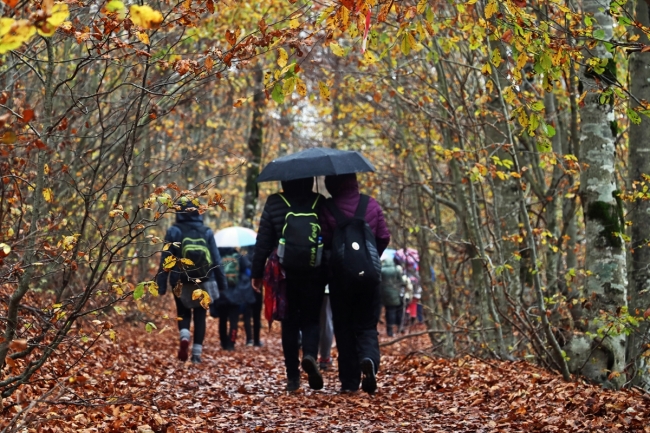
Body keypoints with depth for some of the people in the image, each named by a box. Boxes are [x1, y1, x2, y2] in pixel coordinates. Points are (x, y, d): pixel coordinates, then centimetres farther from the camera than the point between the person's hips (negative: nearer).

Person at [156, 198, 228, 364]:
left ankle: (184, 336, -14)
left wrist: (161, 284, -6)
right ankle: (197, 352, 5)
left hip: (181, 283, -1)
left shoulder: (174, 231, -4)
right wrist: (221, 283, 9)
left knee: (183, 312, 15)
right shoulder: (207, 232, 2)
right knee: (200, 315, 12)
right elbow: (216, 260, 3)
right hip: (204, 282, 1)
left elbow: (165, 260, -7)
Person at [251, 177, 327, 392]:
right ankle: (309, 354, -19)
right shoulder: (320, 202, -1)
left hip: (286, 273, 0)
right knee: (311, 318, 10)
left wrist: (257, 272, 6)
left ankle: (293, 376, 5)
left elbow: (263, 241, -1)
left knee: (289, 322, 9)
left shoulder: (274, 203, -2)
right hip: (315, 274, 0)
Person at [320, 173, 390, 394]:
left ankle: (350, 380, 6)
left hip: (339, 277, -2)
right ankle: (369, 359, -20)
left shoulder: (327, 210, -10)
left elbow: (323, 242, -11)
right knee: (367, 326, 10)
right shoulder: (371, 205, -1)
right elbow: (384, 237, 1)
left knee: (344, 328, 9)